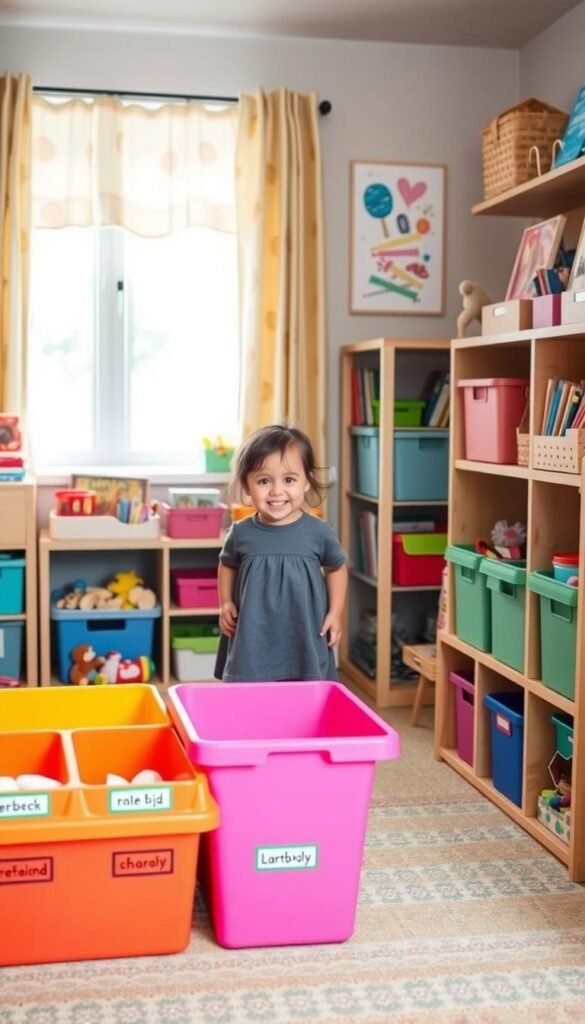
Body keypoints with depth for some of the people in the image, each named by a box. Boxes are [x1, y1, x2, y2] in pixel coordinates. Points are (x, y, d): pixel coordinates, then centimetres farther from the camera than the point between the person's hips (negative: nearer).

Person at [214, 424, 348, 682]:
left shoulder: (319, 532, -8)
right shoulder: (241, 533, -5)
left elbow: (337, 568, 10)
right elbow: (227, 565, 16)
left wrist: (335, 613, 4)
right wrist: (225, 603, 4)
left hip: (304, 643, -1)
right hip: (252, 643, 1)